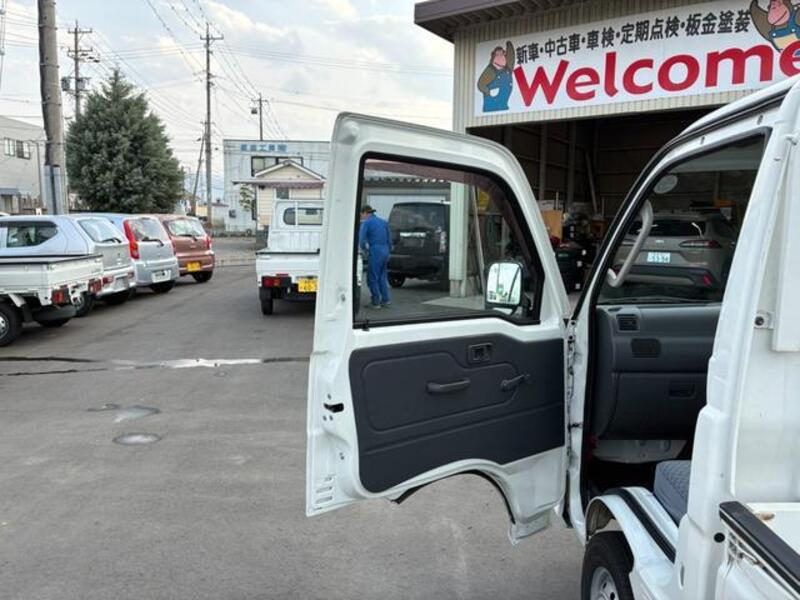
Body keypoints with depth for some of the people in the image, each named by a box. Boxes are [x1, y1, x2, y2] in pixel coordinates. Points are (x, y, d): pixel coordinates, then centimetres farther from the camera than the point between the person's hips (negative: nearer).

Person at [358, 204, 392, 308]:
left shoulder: (366, 223, -4)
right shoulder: (383, 222, 15)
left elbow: (361, 239, -10)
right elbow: (389, 239, 17)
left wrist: (364, 249, 7)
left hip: (375, 252, -7)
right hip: (385, 250, 7)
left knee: (372, 278, 2)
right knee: (382, 276, 18)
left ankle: (376, 302, 5)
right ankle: (386, 299, 18)